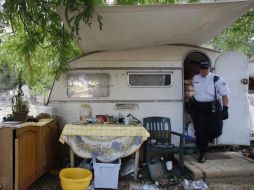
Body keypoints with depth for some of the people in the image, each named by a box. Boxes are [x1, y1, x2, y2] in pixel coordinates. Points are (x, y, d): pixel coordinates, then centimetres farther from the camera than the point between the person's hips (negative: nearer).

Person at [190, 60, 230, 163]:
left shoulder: (217, 79, -7)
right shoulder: (195, 79, 6)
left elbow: (224, 95, -9)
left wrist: (225, 108, -18)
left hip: (213, 108, -2)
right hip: (198, 108, 2)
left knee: (216, 130, -4)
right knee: (200, 132, 0)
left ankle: (205, 140, 32)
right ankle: (202, 154, 15)